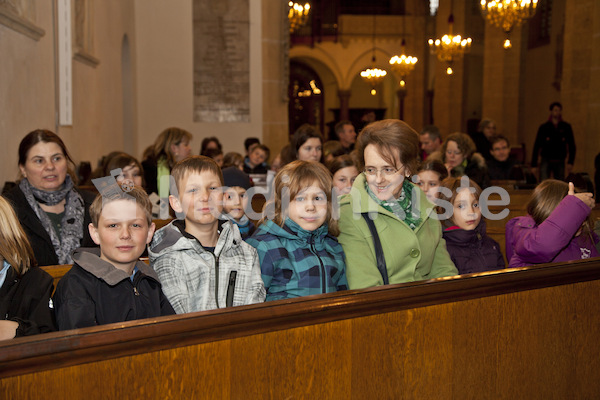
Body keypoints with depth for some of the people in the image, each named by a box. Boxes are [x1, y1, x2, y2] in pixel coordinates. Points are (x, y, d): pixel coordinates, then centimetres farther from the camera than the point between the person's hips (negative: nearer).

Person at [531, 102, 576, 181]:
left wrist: (570, 162, -5)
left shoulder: (566, 127, 4)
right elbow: (536, 147, 0)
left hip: (560, 162, 2)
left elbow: (571, 146, 5)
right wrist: (534, 165, -5)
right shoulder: (543, 127, -1)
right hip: (546, 161, -2)